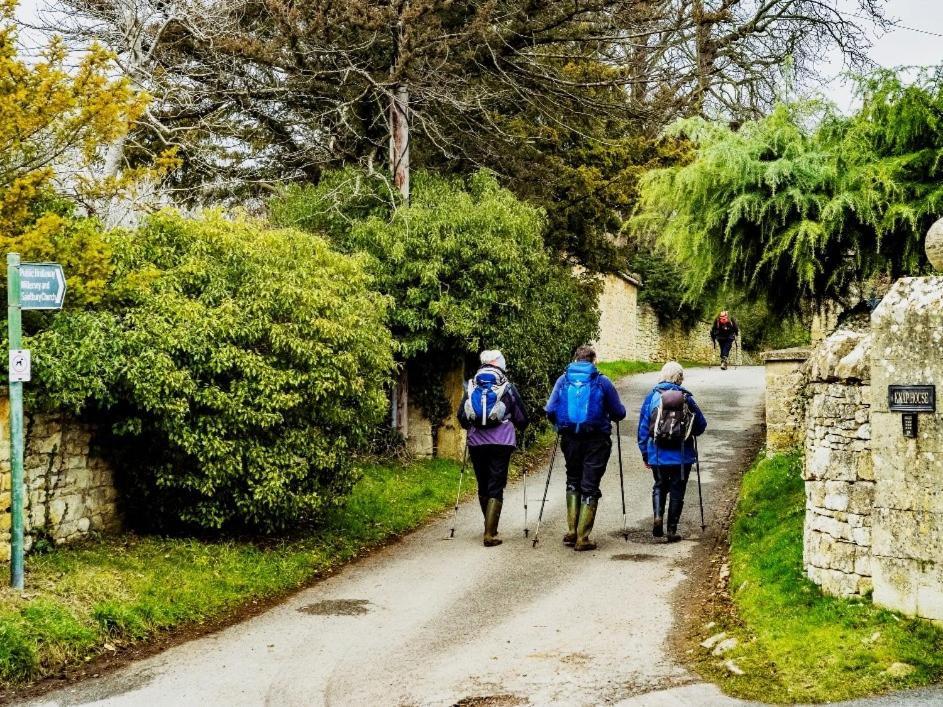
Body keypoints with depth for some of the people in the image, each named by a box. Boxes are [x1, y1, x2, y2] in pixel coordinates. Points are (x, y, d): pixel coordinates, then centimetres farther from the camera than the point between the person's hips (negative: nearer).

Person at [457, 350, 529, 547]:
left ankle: (490, 528, 28)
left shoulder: (471, 387, 5)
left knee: (483, 486, 16)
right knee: (496, 488, -1)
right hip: (501, 442, -3)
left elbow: (461, 415, 9)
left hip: (476, 443, 3)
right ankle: (490, 534, -9)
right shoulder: (507, 387, -1)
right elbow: (522, 417, 3)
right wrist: (519, 429, 25)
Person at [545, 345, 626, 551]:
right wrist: (608, 415, 25)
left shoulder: (563, 380, 3)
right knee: (590, 487, 5)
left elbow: (550, 410, 0)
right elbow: (619, 413, 1)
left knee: (573, 482, 21)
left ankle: (571, 532, 12)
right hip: (596, 441, -2)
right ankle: (582, 538, 3)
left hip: (570, 439, 2)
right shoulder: (602, 382, -3)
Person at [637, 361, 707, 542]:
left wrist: (644, 453, 8)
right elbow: (701, 424, 3)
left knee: (659, 486, 20)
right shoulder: (686, 398, -3)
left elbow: (643, 427, 0)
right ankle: (672, 530, 10)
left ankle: (658, 516, -4)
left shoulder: (652, 396, -2)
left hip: (657, 454, 1)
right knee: (677, 490, 10)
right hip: (682, 456, -1)